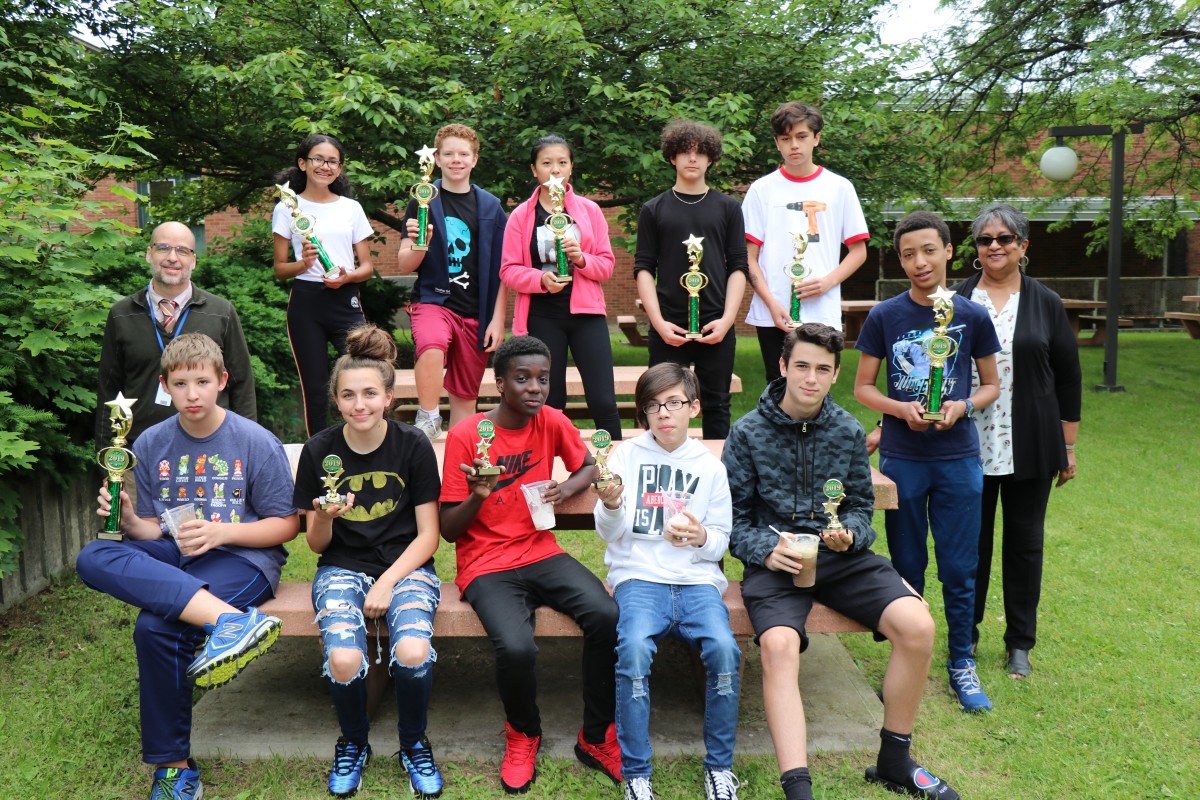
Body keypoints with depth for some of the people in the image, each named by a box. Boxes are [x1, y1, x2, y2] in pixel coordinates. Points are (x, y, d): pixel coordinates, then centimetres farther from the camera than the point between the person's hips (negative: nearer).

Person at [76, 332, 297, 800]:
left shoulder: (256, 443, -7)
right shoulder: (151, 444, 6)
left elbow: (286, 525, -3)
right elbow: (152, 531, 11)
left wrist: (220, 532, -18)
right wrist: (128, 520, -13)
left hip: (243, 558, -5)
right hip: (175, 555, 5)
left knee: (155, 627, -30)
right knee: (93, 558, -25)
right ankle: (230, 619, -41)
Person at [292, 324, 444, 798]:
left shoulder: (413, 446, -4)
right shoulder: (319, 451, -1)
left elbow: (427, 534, -1)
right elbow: (317, 545, 6)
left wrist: (387, 583, -14)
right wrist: (324, 518, -17)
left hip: (405, 565, -1)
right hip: (343, 568, 1)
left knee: (413, 653, -31)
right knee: (344, 661, -29)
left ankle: (414, 744, 2)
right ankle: (353, 743, 6)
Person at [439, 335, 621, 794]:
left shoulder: (552, 422, 2)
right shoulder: (464, 436, -9)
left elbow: (587, 466, 19)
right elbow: (449, 531, -5)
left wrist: (567, 488, -4)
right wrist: (478, 496, -26)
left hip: (542, 554, 4)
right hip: (486, 566, -3)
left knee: (607, 617, -24)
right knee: (516, 648, -31)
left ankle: (597, 739, 0)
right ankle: (523, 735, 6)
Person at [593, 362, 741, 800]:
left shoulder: (710, 466, 12)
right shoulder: (628, 454, 7)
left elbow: (722, 542, 12)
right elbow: (610, 532, 1)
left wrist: (701, 537, -11)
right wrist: (611, 506, -22)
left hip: (697, 578, 2)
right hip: (639, 575, -1)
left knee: (723, 648, -26)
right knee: (634, 647, -31)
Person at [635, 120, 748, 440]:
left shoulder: (727, 207, 10)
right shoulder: (654, 210, 8)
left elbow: (738, 267, 6)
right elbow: (643, 269, 3)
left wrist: (727, 319, -7)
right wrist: (659, 322, -8)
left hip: (716, 326, 1)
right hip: (668, 327, -1)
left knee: (717, 405, 6)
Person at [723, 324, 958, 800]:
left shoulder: (848, 432, 9)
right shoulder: (748, 433, 0)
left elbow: (861, 506, 15)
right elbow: (734, 517, 1)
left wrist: (849, 534, -7)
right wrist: (767, 550, -17)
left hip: (842, 558, 3)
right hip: (776, 561, -3)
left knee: (917, 626, -19)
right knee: (779, 645, -33)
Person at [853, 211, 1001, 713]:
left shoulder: (972, 316, 0)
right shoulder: (884, 317, -2)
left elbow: (992, 384, 10)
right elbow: (862, 388, 3)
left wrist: (963, 406, -11)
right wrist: (902, 409, -15)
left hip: (958, 459, 0)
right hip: (901, 459, 0)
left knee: (959, 569, 6)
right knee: (907, 567, 11)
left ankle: (962, 662, 24)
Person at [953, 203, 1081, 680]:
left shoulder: (1046, 304, 4)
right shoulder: (956, 301, 2)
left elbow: (1068, 377, 7)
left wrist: (1068, 445, 5)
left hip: (1029, 448, 1)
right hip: (969, 446, -1)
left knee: (1025, 542, 9)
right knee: (970, 542, 7)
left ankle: (1020, 644, 24)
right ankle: (964, 636, 23)